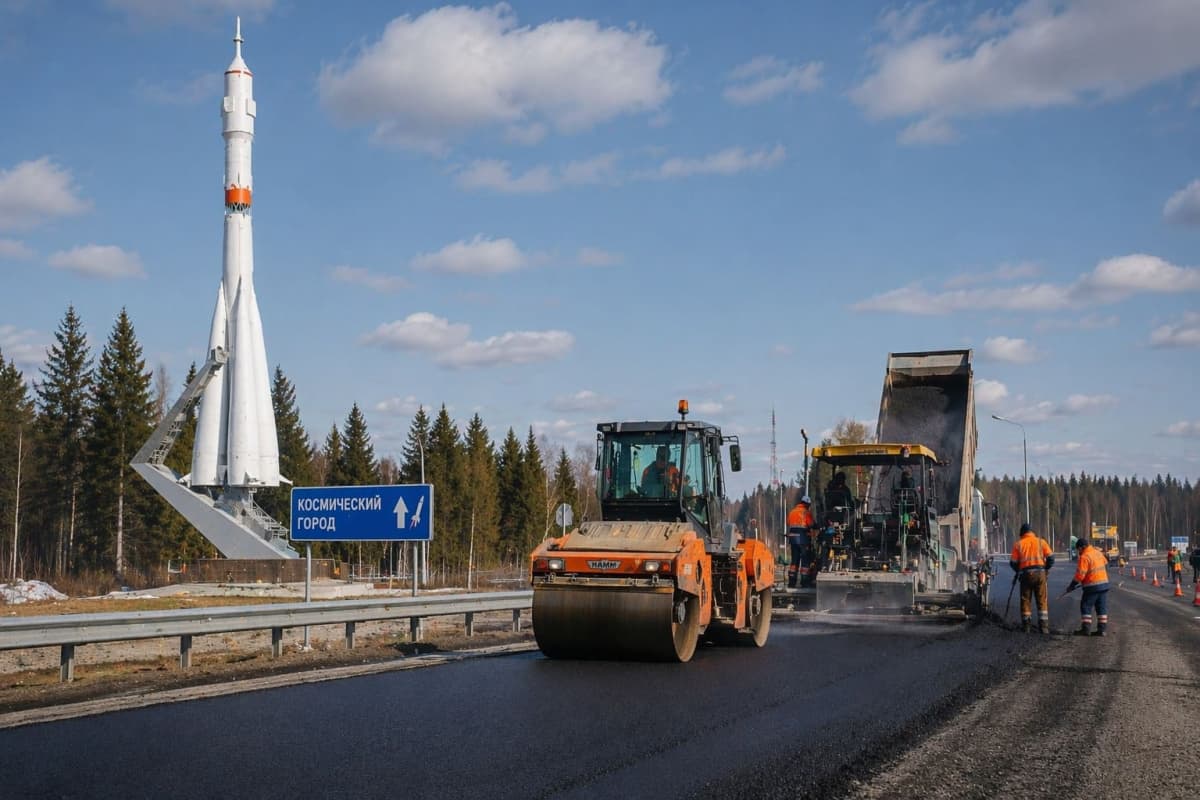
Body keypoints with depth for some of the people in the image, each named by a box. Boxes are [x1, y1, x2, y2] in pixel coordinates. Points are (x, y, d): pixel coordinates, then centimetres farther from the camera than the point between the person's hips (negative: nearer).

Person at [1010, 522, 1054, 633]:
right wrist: (1046, 569, 15)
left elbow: (1013, 562, 1)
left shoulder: (1018, 544, 4)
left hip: (1025, 574, 0)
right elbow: (1051, 557, 0)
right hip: (1040, 573, 0)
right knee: (1042, 600, 6)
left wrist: (1018, 571, 20)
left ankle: (1026, 625, 12)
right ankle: (1044, 626, 2)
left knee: (1025, 600, 10)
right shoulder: (1041, 541, 5)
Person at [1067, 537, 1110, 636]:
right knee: (1102, 607, 9)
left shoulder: (1084, 557, -17)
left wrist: (1072, 585, -7)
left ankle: (1086, 629, -2)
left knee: (1086, 606, 0)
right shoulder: (1098, 552, 9)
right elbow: (1106, 565, 23)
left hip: (1092, 586, -8)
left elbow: (1080, 575, -18)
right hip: (1104, 583, 8)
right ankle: (1102, 629, 8)